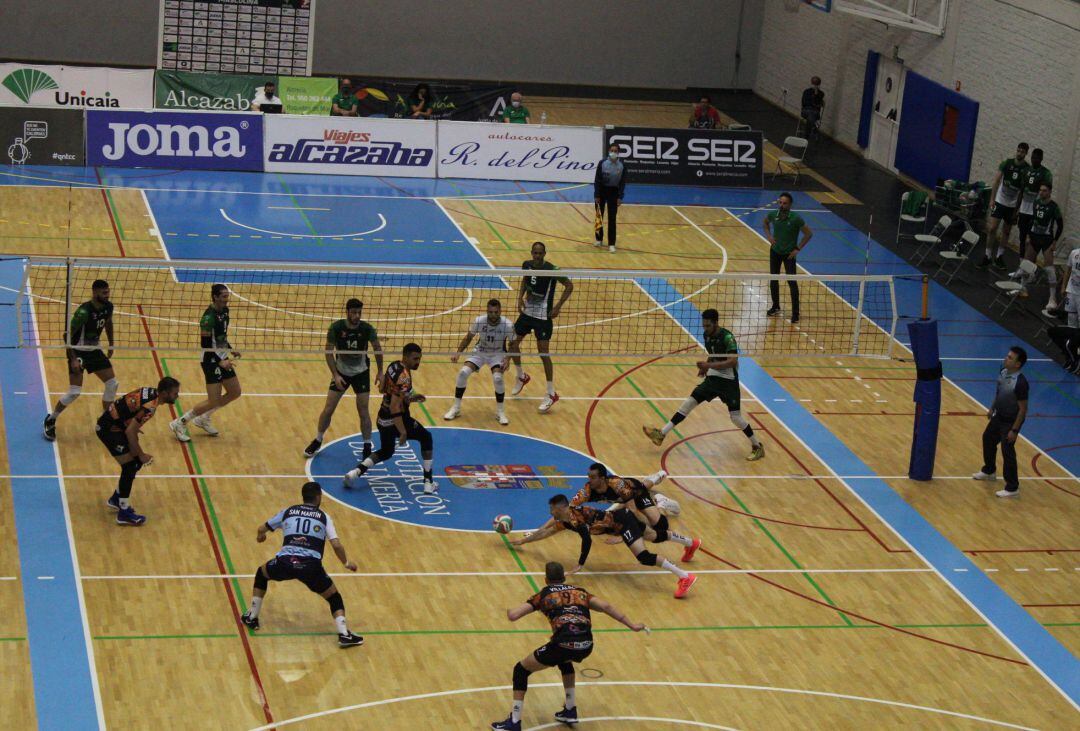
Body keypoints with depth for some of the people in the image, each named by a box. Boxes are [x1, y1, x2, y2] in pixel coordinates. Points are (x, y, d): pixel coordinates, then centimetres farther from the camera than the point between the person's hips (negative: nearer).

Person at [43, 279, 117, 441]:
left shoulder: (108, 307, -6)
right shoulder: (84, 311, -28)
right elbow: (68, 335, -24)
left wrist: (111, 346, 19)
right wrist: (73, 359, -27)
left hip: (95, 350, 7)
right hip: (78, 351, -7)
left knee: (113, 385, 4)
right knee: (74, 392, -13)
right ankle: (50, 420, 8)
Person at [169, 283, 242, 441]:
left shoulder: (224, 311, 5)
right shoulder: (209, 317, -22)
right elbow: (205, 345, -22)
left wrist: (230, 350, 13)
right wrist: (220, 362, -25)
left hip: (222, 359, 9)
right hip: (211, 361, -9)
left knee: (235, 392, 13)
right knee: (214, 401, -8)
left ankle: (203, 418, 26)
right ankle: (179, 423, 6)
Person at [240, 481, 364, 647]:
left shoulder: (288, 512, 22)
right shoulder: (323, 517, 16)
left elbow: (262, 529, 33)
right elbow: (336, 545, 5)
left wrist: (261, 536, 57)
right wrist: (346, 563, 23)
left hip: (285, 562, 1)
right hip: (311, 565, -1)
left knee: (261, 573, 34)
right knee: (334, 598, 17)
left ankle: (251, 617, 36)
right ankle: (344, 634, -2)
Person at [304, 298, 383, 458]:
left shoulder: (367, 329, -17)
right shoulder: (336, 328, -20)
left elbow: (377, 348, 0)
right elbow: (329, 352, -12)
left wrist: (380, 372, 4)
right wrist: (335, 375, -19)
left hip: (361, 373, 0)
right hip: (340, 372, 0)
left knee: (363, 411, -4)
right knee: (328, 409, 0)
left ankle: (367, 447, 11)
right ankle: (317, 441, 22)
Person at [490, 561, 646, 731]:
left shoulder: (544, 595, 15)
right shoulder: (579, 592, 25)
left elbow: (512, 616, 9)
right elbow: (606, 607, 13)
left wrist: (508, 610, 32)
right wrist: (632, 625, 16)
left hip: (563, 643, -4)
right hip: (586, 646, 4)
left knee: (521, 670, 17)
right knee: (565, 661, 41)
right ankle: (570, 712, 41)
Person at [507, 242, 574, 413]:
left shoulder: (551, 270, -18)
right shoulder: (527, 265, -1)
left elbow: (569, 285, -10)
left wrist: (558, 306, -16)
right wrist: (520, 298, 2)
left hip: (543, 316, -6)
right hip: (527, 312, 6)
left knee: (543, 353, -7)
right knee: (513, 343, 9)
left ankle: (551, 394, 3)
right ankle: (521, 377, 37)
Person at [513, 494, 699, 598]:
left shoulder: (574, 517, -21)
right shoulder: (564, 521, 8)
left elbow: (587, 540, -31)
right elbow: (545, 531, 22)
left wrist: (580, 565, -25)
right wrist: (523, 541, 28)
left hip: (622, 521, -10)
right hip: (619, 521, 10)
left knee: (643, 556, -25)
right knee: (654, 536, 31)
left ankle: (685, 577, -33)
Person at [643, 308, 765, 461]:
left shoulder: (727, 337, -19)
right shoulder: (707, 336, 4)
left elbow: (733, 361, -29)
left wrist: (709, 365, -32)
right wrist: (705, 367, 6)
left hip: (728, 381, -7)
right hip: (712, 378, 7)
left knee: (735, 417, -7)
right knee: (690, 402, 0)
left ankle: (758, 447, 11)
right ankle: (661, 434, 1)